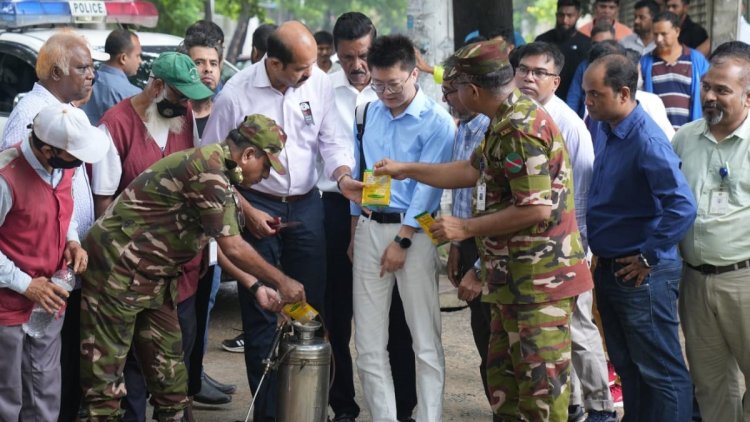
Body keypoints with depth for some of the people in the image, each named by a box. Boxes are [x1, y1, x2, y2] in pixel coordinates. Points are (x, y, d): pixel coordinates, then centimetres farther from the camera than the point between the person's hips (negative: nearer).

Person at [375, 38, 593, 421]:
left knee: (540, 387, -5)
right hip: (515, 281, 11)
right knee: (503, 378, 17)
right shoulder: (512, 119, 13)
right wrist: (406, 170, 28)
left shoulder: (520, 129, -20)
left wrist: (465, 228, -16)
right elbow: (473, 171, 25)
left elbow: (537, 209, -25)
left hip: (538, 279, -11)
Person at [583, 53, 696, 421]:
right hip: (609, 268, 9)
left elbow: (683, 206, -30)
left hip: (640, 276, -9)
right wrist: (602, 260, 14)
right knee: (627, 367, 20)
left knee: (662, 373, 2)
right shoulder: (605, 132, 5)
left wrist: (648, 257, -21)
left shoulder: (646, 141, -22)